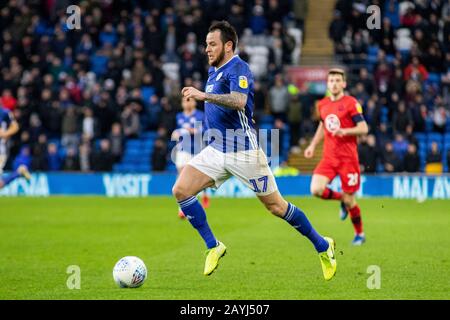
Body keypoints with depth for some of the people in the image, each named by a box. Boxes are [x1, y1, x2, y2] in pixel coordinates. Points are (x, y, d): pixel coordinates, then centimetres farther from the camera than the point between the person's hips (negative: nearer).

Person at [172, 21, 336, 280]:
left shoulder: (238, 68, -14)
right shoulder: (214, 71, 14)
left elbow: (239, 101, -33)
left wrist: (204, 95, -36)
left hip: (243, 150, -8)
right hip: (216, 150, 8)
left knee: (275, 206, 1)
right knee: (181, 190, -11)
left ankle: (323, 246, 19)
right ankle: (213, 247, 0)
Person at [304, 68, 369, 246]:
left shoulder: (351, 103, -7)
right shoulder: (323, 104, 10)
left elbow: (363, 128, -11)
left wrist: (345, 131, -26)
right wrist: (312, 145, 17)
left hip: (348, 157, -5)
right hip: (329, 156, 5)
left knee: (349, 199, -2)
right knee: (316, 189, -17)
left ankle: (359, 234, 21)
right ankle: (342, 199, 15)